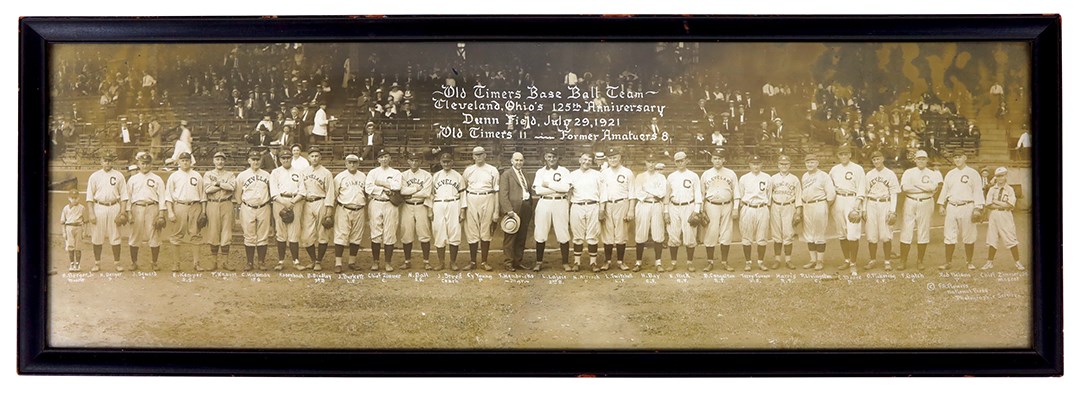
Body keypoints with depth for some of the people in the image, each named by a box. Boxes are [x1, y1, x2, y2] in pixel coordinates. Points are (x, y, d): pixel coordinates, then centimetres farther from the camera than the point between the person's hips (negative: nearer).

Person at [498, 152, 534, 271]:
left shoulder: (525, 175, 18)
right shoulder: (506, 174, -2)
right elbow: (503, 194, -9)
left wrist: (530, 210, 13)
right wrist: (509, 210, -18)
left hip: (526, 208, 6)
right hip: (513, 209, -6)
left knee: (522, 237, 10)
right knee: (510, 237, -1)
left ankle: (518, 261, 19)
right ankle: (509, 262, 6)